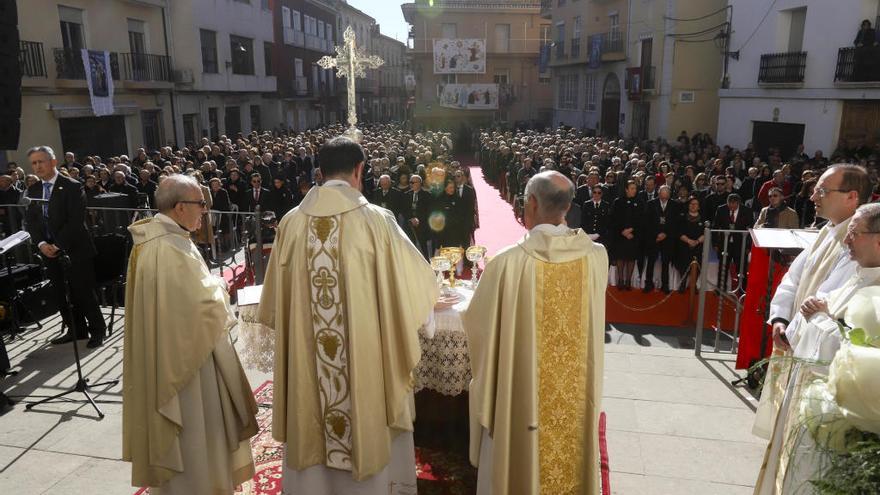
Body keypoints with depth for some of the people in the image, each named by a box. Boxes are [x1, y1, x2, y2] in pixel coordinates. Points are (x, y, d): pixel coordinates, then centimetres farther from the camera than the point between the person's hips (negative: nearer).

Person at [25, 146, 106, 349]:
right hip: (49, 251, 6)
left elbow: (76, 220, -15)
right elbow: (31, 220, 9)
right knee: (61, 294, 10)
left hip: (75, 250, -6)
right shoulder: (33, 190, 11)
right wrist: (41, 244, -7)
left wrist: (58, 245, -17)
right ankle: (76, 330, 23)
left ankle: (97, 330, 13)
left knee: (83, 292, -2)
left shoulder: (72, 187, -9)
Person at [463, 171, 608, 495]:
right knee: (570, 456, 25)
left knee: (519, 462, 19)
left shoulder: (508, 262, -23)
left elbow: (477, 321, -8)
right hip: (576, 391, 3)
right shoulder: (597, 256, -12)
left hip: (521, 389, -3)